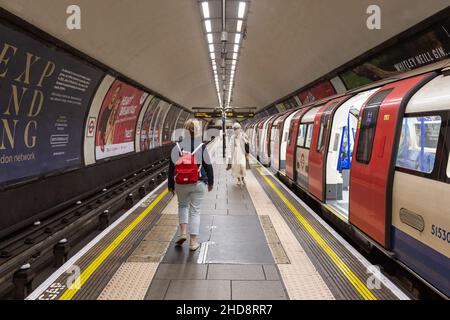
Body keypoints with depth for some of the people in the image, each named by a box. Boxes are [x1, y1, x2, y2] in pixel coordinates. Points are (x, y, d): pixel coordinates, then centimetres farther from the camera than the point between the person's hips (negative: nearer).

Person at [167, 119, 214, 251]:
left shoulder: (178, 147, -5)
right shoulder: (202, 147, -8)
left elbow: (172, 167, -1)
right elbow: (208, 166, -1)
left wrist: (171, 185, 9)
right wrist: (210, 182, 13)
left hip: (181, 184, 1)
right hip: (198, 184, -1)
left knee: (183, 205, 26)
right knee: (195, 211, 8)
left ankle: (182, 232, 13)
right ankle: (193, 241, 14)